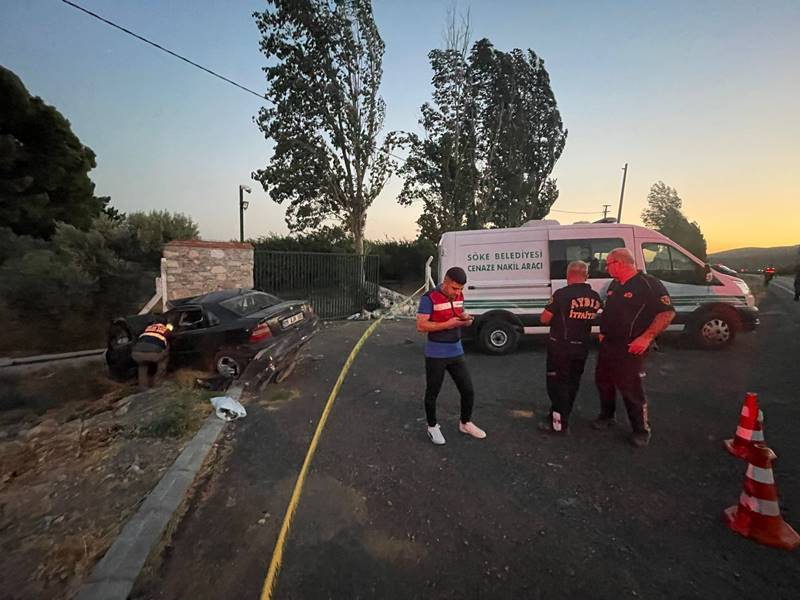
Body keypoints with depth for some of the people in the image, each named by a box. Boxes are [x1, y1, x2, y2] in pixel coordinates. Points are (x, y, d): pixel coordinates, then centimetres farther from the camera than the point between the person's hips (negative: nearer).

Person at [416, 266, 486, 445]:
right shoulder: (429, 298, -17)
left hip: (456, 352, 6)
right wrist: (447, 324, -25)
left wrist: (466, 319, -8)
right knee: (432, 393, 11)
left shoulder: (459, 296, 4)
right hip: (436, 355, -6)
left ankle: (465, 423, 34)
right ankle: (432, 427, 31)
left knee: (468, 391, 11)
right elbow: (421, 326, -20)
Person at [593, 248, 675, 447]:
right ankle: (606, 416, 36)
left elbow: (667, 313, -17)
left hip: (630, 348, -8)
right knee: (603, 381, 16)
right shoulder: (614, 285, 11)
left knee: (631, 388, -1)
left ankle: (642, 430, 17)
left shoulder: (648, 284, -15)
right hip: (608, 344, 8)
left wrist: (647, 337, -23)